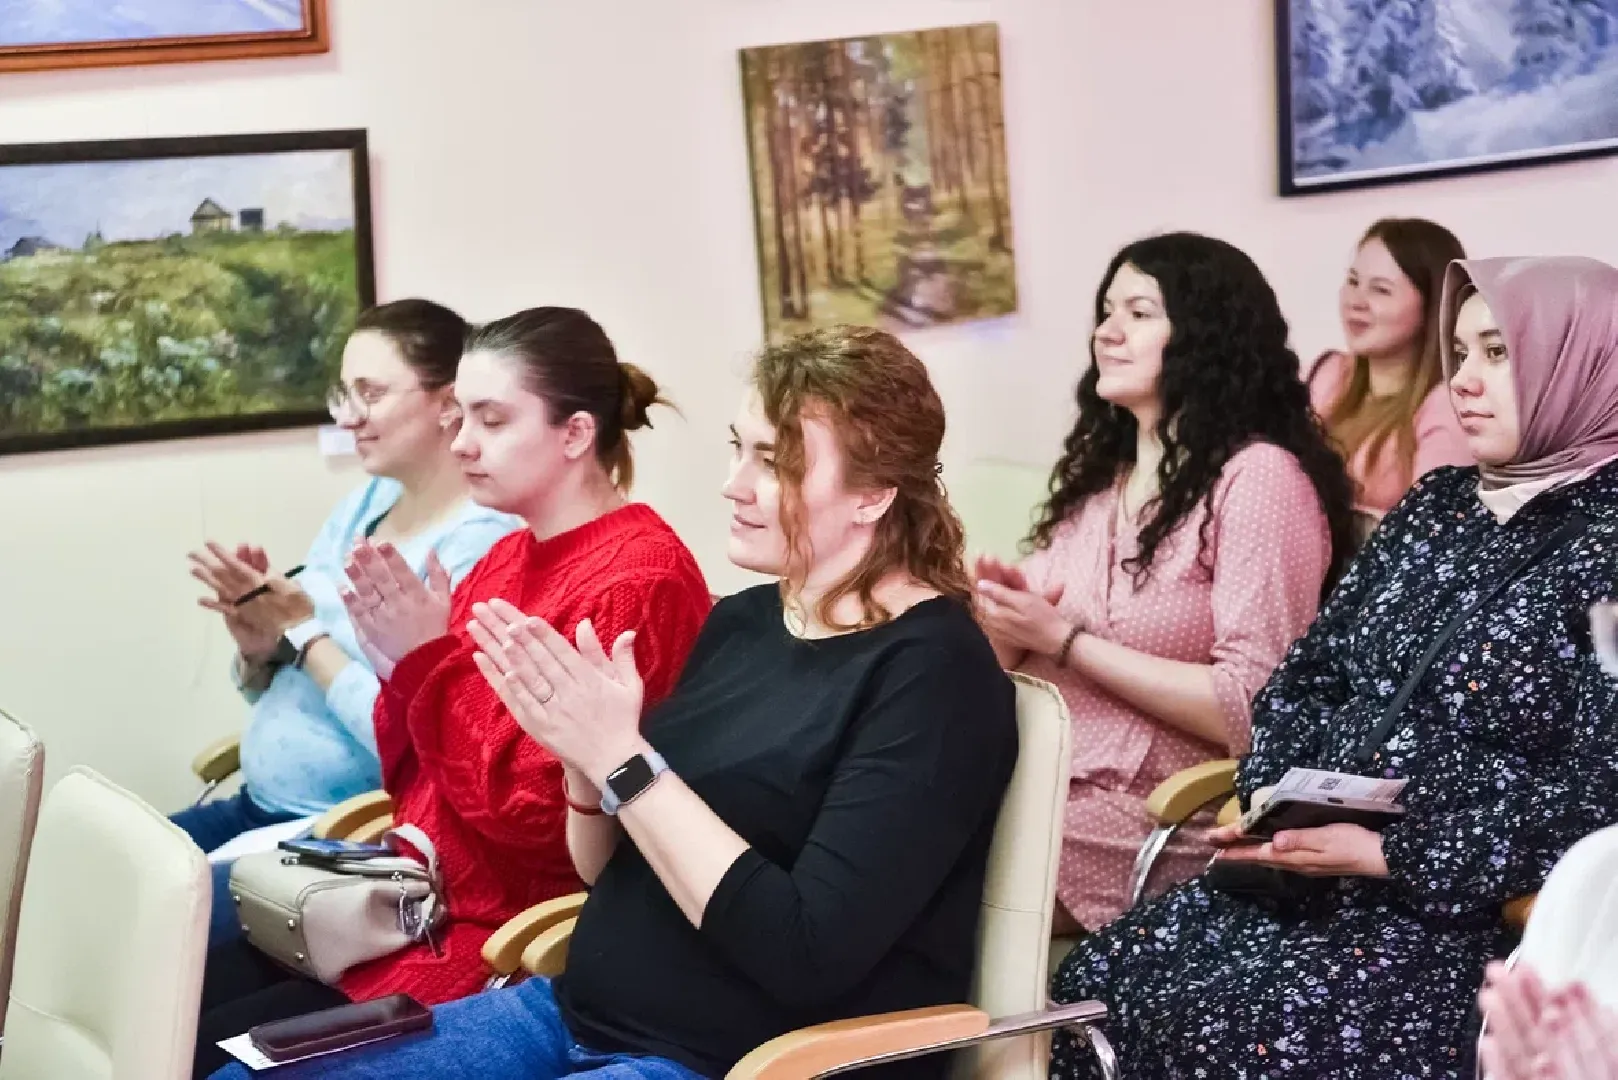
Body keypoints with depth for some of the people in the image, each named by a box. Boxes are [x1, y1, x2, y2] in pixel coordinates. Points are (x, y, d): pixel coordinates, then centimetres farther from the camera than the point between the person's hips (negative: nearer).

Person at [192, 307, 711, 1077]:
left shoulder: (637, 579, -16)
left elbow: (543, 812, -20)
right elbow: (412, 781, 14)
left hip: (508, 941, -9)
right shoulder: (506, 558, 12)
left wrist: (429, 661, -16)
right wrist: (399, 671, -5)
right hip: (419, 904, 9)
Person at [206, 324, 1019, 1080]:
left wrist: (622, 758, -21)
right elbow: (614, 872, 13)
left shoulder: (933, 671, -13)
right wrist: (584, 752, -8)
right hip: (582, 1012, 8)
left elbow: (808, 956, -22)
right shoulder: (742, 620, 9)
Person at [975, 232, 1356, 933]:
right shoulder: (1099, 470, 15)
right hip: (1041, 785, 6)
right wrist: (1008, 616, -4)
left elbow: (1253, 710, -14)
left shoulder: (1257, 476, -7)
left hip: (1164, 821, -6)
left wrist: (1065, 638, -12)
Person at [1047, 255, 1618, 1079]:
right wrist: (1275, 803, -3)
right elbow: (1308, 676, 17)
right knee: (1094, 984, -8)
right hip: (1319, 872, 7)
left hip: (1472, 913, -7)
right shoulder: (1436, 505, 15)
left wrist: (1387, 854, -19)